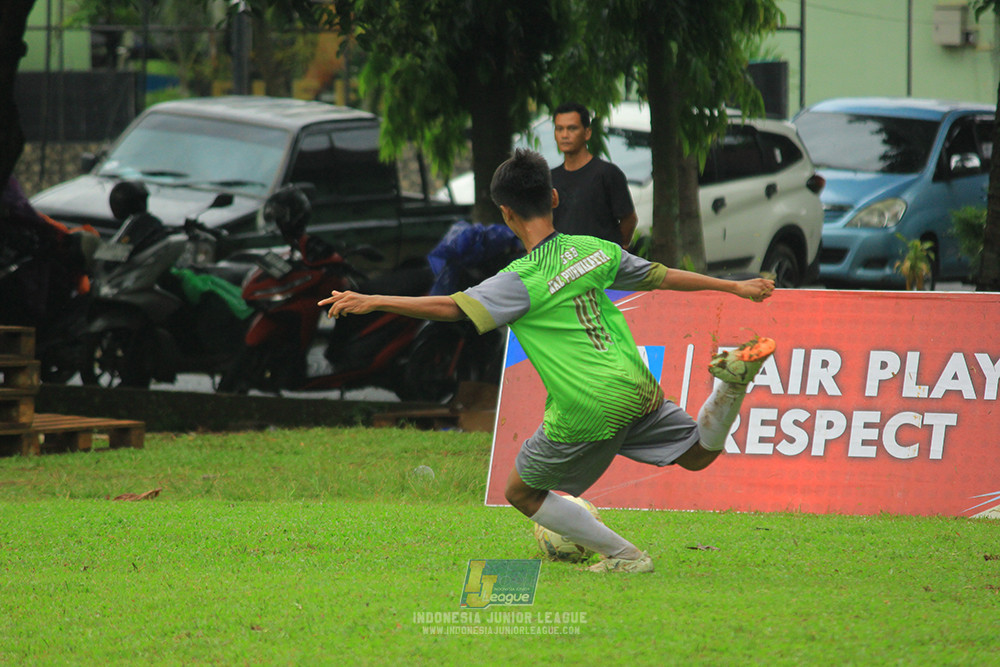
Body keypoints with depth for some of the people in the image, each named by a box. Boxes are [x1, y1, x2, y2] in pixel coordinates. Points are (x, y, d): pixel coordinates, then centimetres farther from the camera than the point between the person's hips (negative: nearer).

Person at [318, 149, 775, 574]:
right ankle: (733, 379, -8)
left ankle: (624, 556, 9)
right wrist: (735, 287, 29)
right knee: (699, 454, 22)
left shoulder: (523, 281, -14)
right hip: (637, 390, 5)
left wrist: (371, 302, -24)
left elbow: (452, 308, -23)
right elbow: (663, 276, 16)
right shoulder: (596, 250, 5)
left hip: (587, 414, -5)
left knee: (522, 493, 14)